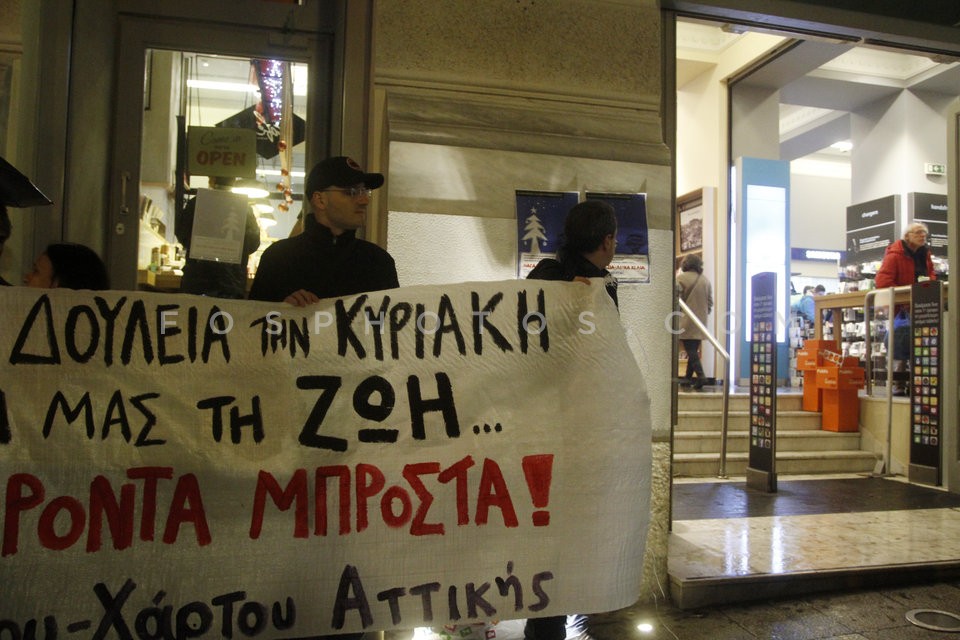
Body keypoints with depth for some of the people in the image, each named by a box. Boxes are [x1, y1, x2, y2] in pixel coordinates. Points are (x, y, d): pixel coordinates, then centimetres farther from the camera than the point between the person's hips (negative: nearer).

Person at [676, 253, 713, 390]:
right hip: (700, 323, 6)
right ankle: (688, 378, 18)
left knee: (691, 351, -6)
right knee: (694, 350, 12)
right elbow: (710, 301, 13)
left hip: (686, 322, -6)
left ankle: (700, 375, -18)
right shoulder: (705, 280, 10)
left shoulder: (681, 278, -9)